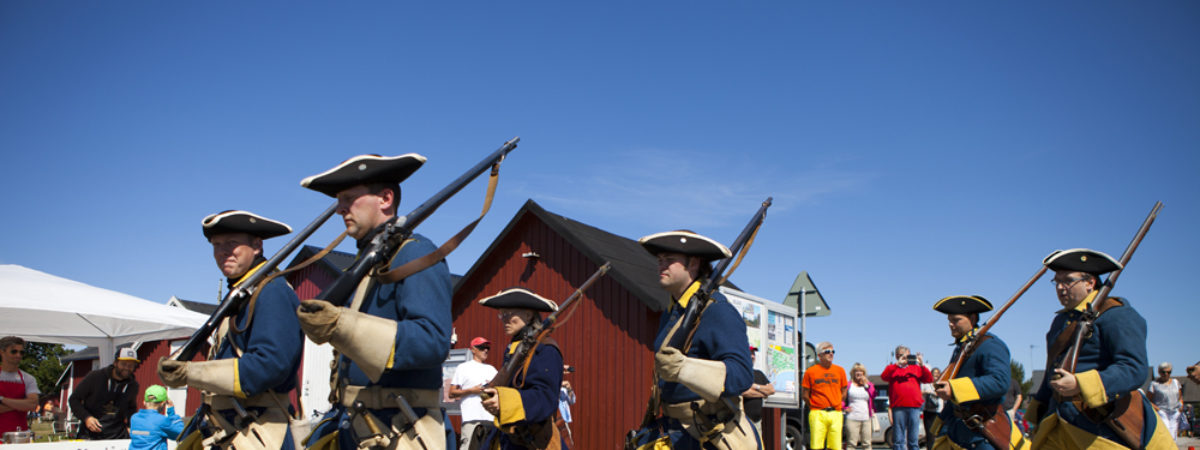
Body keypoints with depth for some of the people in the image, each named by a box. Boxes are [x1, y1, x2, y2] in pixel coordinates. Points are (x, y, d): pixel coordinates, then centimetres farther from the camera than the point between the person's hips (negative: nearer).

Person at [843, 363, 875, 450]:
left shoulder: (869, 384, 14)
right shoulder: (849, 385, 6)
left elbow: (873, 395, -3)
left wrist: (866, 385, -6)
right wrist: (845, 408, -6)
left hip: (867, 419, 3)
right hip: (852, 419, -3)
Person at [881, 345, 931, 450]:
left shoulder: (916, 368, 18)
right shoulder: (893, 368, 13)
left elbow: (929, 379, 9)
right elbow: (884, 376, -7)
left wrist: (922, 365, -4)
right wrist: (898, 363, -11)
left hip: (914, 407, 2)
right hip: (898, 407, -2)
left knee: (913, 440, 4)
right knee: (899, 440, -1)